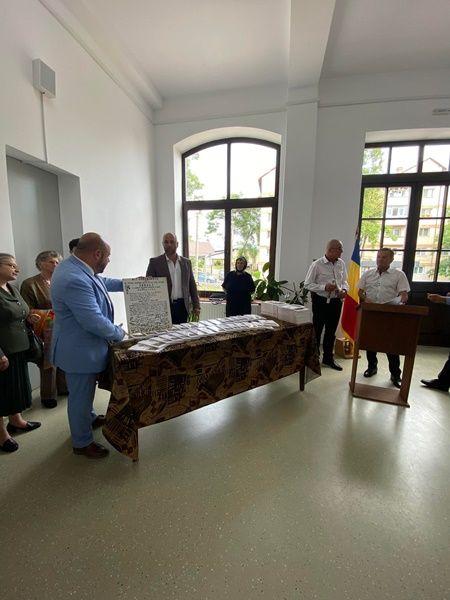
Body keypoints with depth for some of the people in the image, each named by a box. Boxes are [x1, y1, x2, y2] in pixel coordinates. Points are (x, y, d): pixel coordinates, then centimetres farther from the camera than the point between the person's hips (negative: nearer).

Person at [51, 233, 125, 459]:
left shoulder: (76, 267, -1)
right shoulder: (75, 280, -33)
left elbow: (101, 282, 19)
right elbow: (94, 321, -31)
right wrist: (119, 333, -15)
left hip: (83, 345, 10)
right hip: (79, 349, -10)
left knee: (85, 391, 30)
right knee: (80, 396, 11)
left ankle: (88, 418, 54)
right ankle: (82, 443, 34)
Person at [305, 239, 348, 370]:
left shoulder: (341, 264, 5)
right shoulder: (317, 265, -12)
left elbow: (344, 281, 16)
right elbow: (307, 284, -11)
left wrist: (344, 289, -5)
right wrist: (324, 287, -23)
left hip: (336, 301, 6)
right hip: (321, 301, -5)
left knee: (331, 331, 16)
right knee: (317, 330, 4)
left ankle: (328, 358, 32)